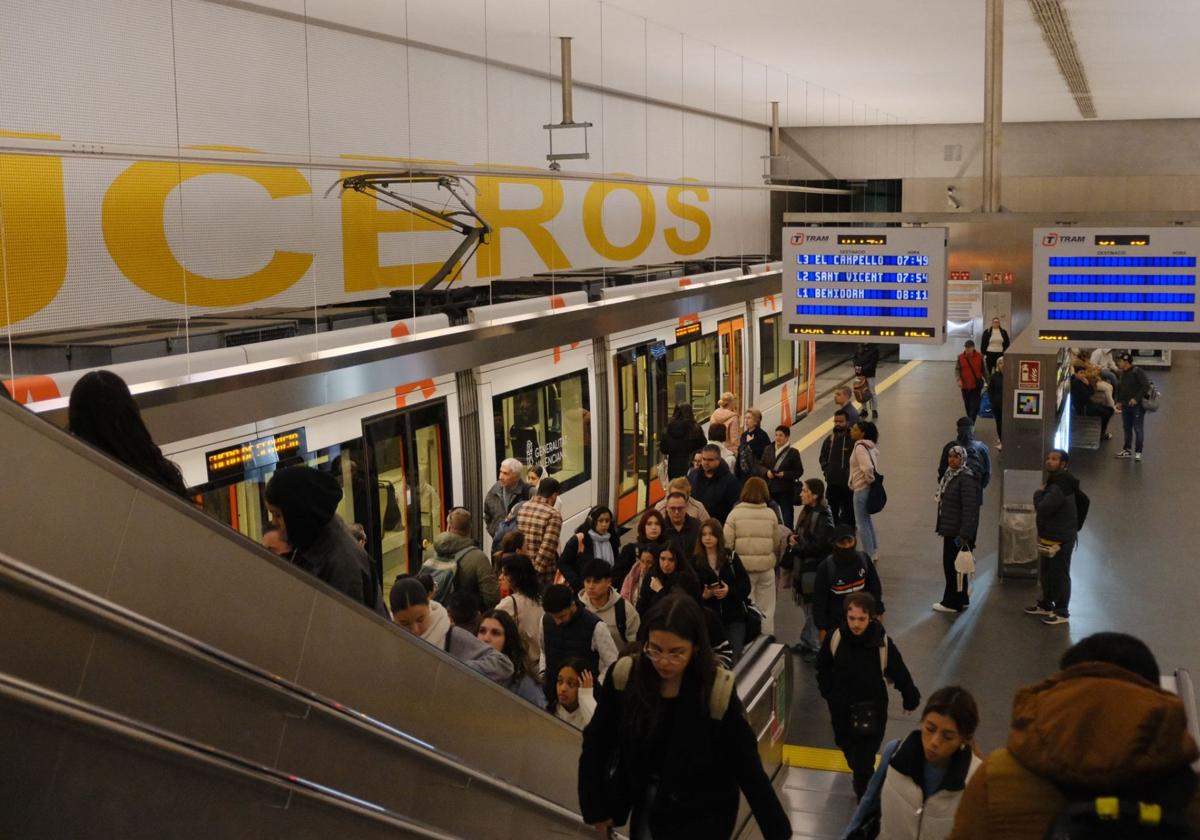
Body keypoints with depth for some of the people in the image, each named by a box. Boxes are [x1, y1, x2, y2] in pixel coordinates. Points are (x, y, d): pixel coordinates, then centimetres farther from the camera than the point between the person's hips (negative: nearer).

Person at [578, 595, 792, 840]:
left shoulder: (717, 693, -23)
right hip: (644, 806, 3)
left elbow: (749, 771, -15)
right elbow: (596, 745, -2)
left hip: (701, 817, -3)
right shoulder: (625, 678, -16)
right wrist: (595, 809, 2)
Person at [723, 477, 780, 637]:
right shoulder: (771, 514, -4)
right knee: (766, 611, 13)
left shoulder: (735, 513, -9)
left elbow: (727, 543, -10)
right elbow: (777, 543, 1)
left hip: (743, 567, -1)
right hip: (766, 568, 1)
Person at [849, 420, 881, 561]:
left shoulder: (860, 447, -20)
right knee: (867, 519, 22)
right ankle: (874, 552, 30)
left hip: (861, 489, -10)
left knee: (862, 523, 0)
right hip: (867, 487, 10)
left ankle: (869, 556, 4)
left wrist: (869, 479, -16)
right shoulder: (871, 446, 8)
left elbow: (868, 468, -31)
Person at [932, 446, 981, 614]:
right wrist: (941, 525, 19)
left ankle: (953, 602, 8)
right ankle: (962, 600, 27)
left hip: (958, 531, -10)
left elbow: (970, 509, -23)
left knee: (954, 566, -2)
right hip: (949, 530, 10)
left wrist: (964, 534, -24)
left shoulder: (967, 479, -19)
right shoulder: (949, 475, 10)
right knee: (950, 564, 16)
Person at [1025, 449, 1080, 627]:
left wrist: (1038, 493, -11)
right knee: (1046, 573, 21)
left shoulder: (1060, 487, -24)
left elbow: (1043, 509, -27)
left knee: (1060, 575, 1)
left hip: (1060, 539, -11)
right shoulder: (1054, 482, 10)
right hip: (1049, 537, 11)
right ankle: (1046, 604, 36)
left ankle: (1061, 612, 11)